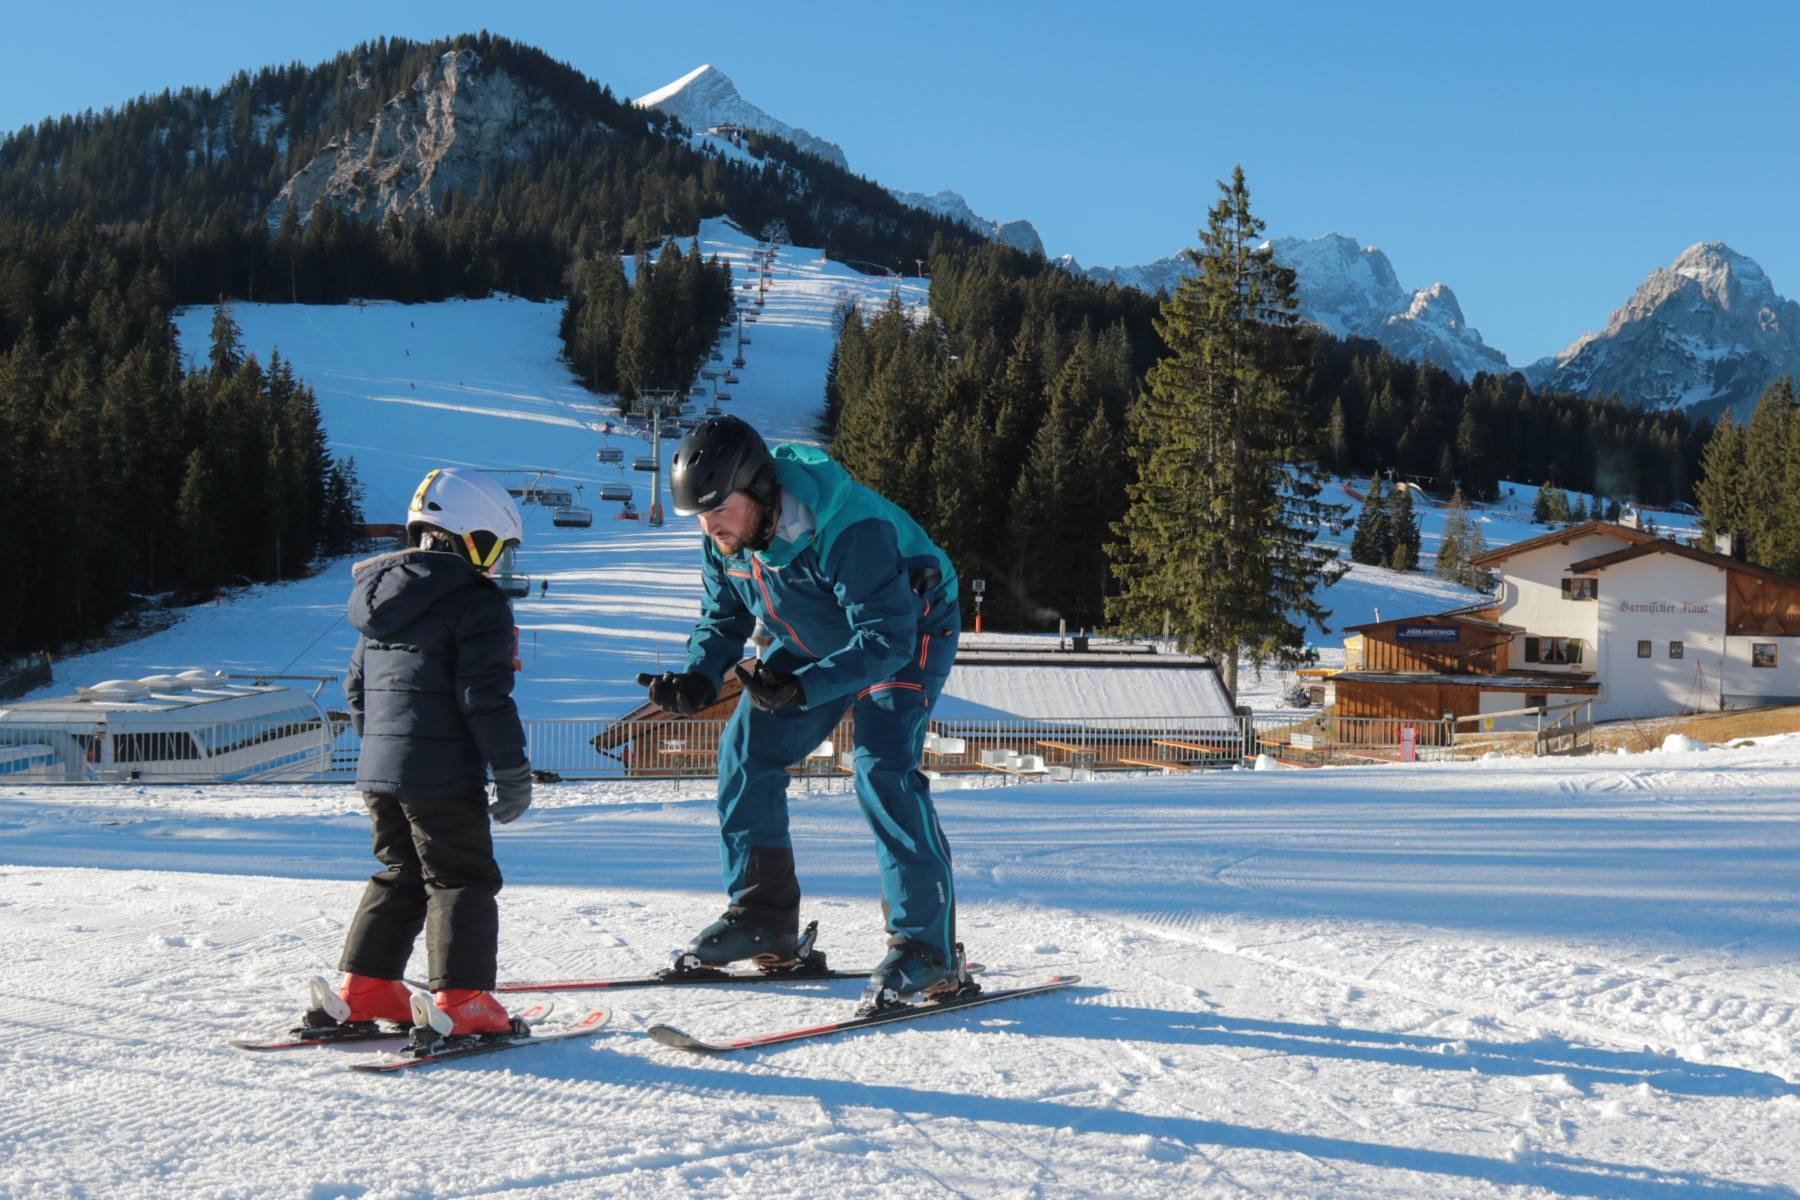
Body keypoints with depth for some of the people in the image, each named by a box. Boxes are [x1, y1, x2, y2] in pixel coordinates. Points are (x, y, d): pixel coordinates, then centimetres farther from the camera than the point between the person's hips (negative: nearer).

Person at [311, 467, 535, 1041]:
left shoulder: (381, 597, 15)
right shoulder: (476, 601, -11)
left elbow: (356, 687, 21)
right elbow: (485, 696, -16)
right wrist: (513, 770, -11)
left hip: (379, 770, 8)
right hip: (443, 774, -8)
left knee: (399, 876, 18)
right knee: (462, 880, -1)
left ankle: (363, 988, 17)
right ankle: (461, 1000, -5)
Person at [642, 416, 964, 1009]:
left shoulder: (850, 531, -38)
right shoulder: (725, 537, -15)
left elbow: (886, 639, -38)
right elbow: (723, 619, 0)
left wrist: (801, 687, -51)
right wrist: (699, 677, -21)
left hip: (910, 633, -7)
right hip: (815, 643, 8)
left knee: (882, 768, -24)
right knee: (746, 750, 0)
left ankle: (928, 945, -19)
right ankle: (763, 920, 12)